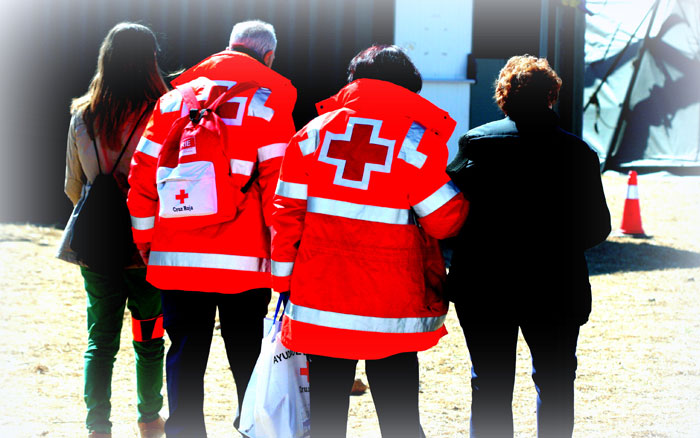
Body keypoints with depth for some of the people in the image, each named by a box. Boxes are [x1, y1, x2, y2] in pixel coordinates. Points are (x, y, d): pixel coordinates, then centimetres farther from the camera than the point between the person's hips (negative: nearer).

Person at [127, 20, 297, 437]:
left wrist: (145, 245, 14)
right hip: (243, 261, -3)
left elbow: (143, 175, 8)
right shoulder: (269, 101, -1)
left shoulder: (175, 98, 10)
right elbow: (277, 182, -7)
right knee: (248, 358, 6)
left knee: (185, 360, 8)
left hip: (175, 258, 3)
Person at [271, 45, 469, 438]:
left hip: (320, 300, 2)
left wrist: (285, 283, 10)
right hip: (392, 304, -2)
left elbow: (287, 211, 4)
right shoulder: (417, 136, -3)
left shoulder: (314, 132, 6)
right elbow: (446, 220, -5)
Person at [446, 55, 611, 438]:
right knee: (555, 384, 17)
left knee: (490, 387, 10)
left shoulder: (475, 142, -6)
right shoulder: (577, 153, -5)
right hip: (556, 291, 0)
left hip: (484, 289, 0)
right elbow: (597, 229, -3)